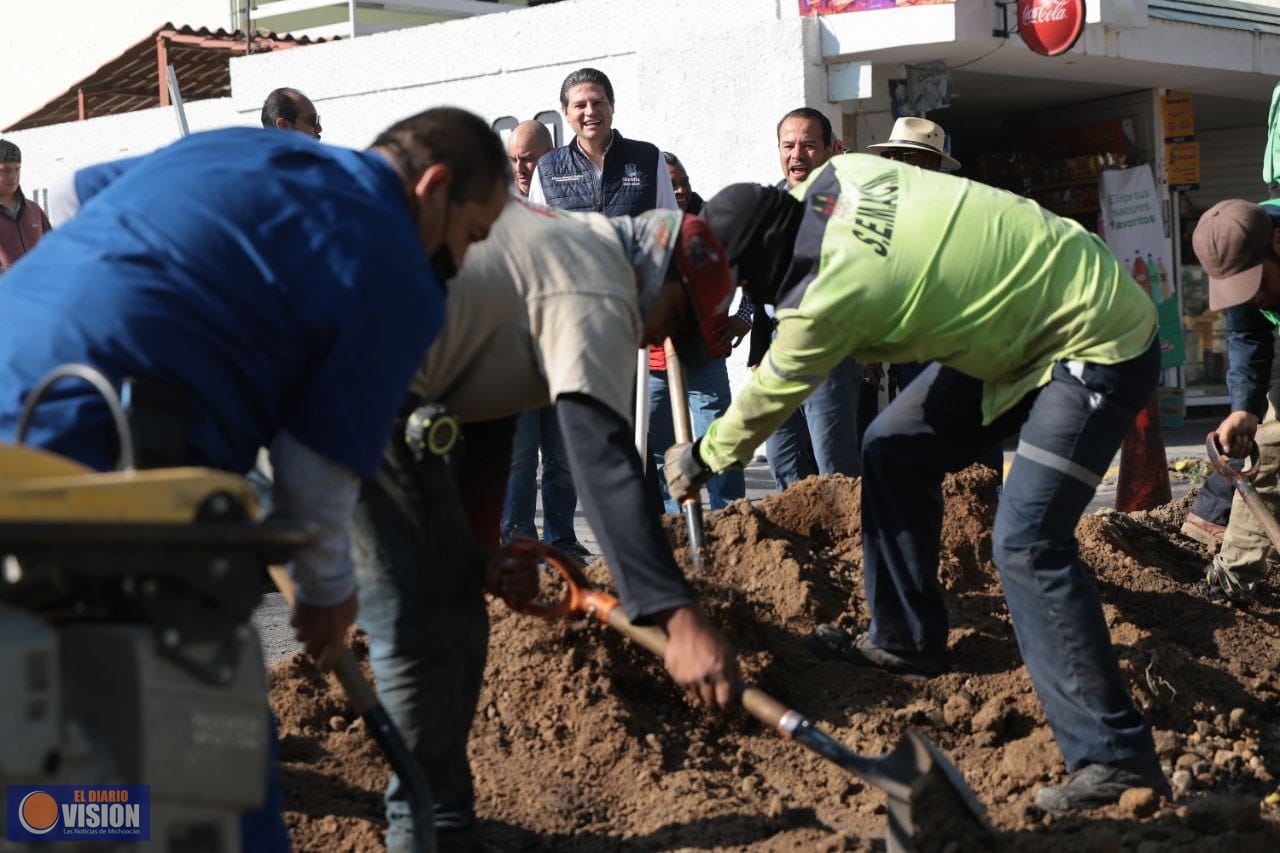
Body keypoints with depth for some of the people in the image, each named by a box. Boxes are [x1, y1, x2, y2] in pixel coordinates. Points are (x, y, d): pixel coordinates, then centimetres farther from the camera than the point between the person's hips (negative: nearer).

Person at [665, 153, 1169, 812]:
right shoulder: (837, 176, -7)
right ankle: (906, 640, 26)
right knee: (895, 450, 11)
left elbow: (766, 403, -9)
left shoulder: (835, 295, -27)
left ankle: (1114, 757, -15)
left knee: (1026, 544, -19)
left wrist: (699, 461, 9)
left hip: (1102, 346, -10)